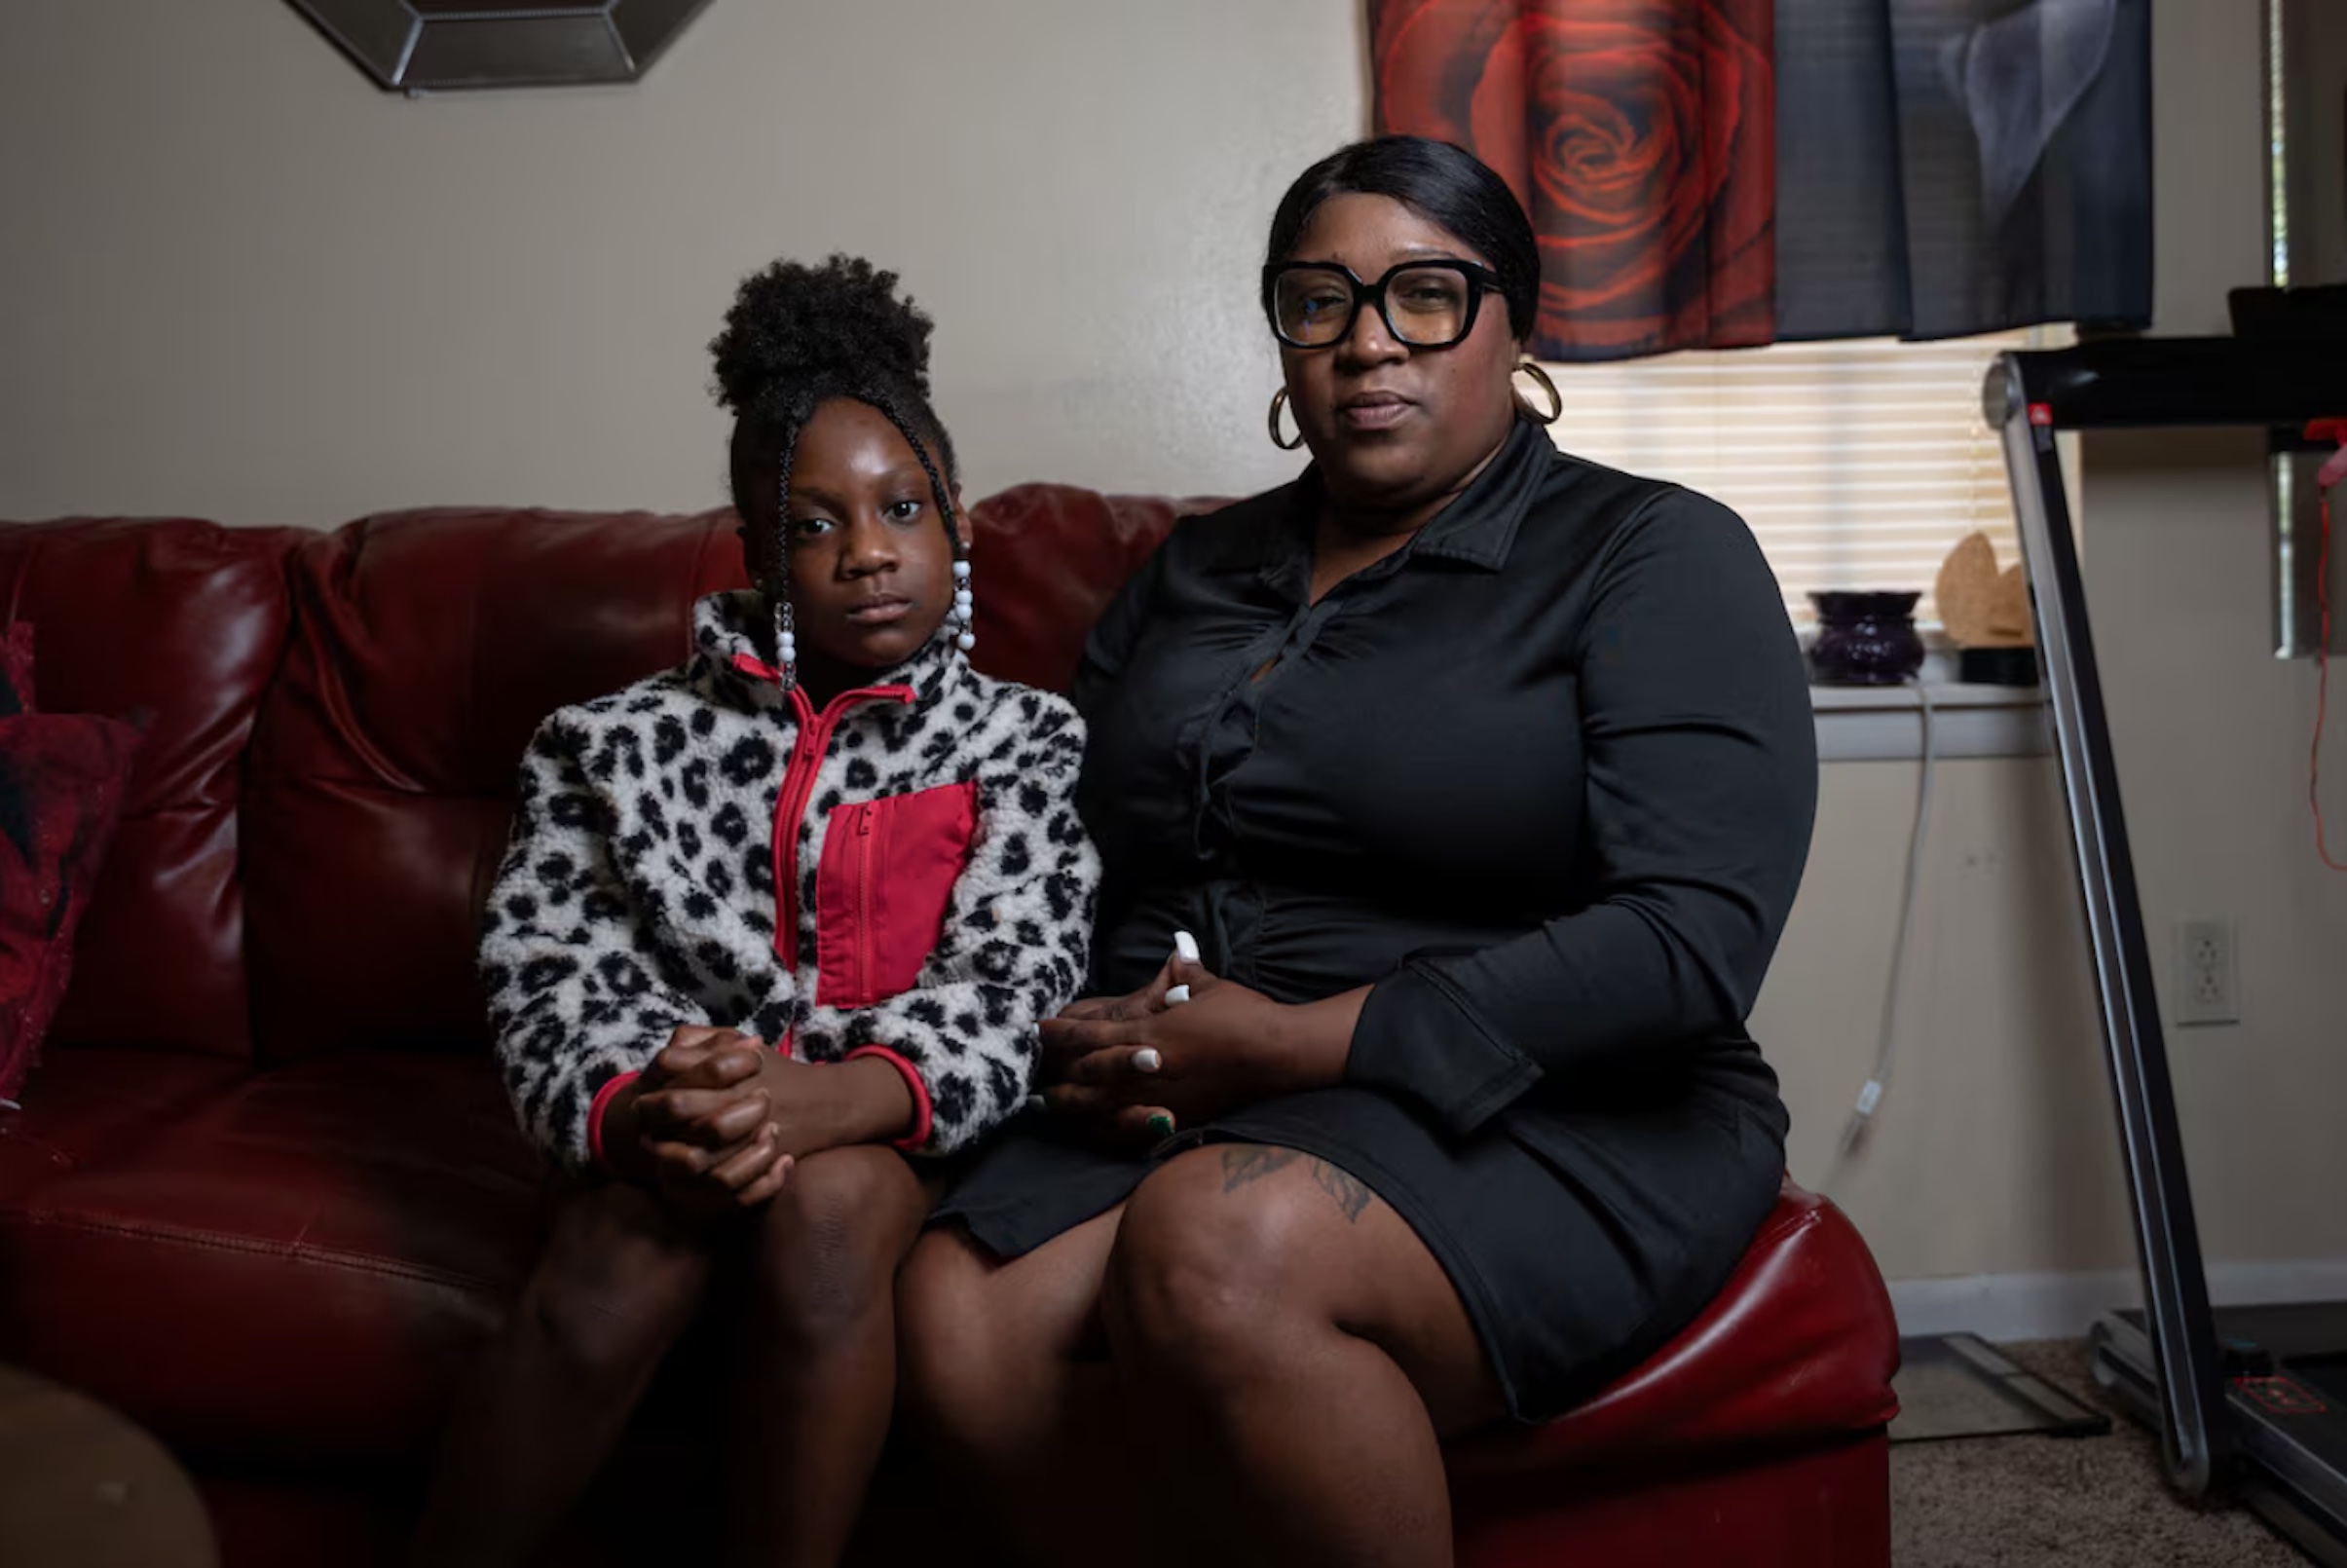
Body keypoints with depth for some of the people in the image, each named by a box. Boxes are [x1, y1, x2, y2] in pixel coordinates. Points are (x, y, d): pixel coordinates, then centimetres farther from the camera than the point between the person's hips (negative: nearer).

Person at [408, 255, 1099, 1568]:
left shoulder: (1019, 740, 7)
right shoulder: (625, 745, 11)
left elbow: (1003, 987, -6)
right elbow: (552, 979, 0)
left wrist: (819, 1099, -27)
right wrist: (642, 1115, -24)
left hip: (888, 1131, -1)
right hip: (671, 1129, 1)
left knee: (828, 1204, -34)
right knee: (635, 1244, -32)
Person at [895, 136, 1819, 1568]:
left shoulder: (1655, 556, -1)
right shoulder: (1190, 576, 18)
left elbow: (1694, 938, -14)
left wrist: (1291, 1044, -17)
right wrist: (1097, 1050, -6)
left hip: (1551, 1125, -4)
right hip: (1181, 1120, 5)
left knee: (1217, 1246, -35)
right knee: (959, 1318, -26)